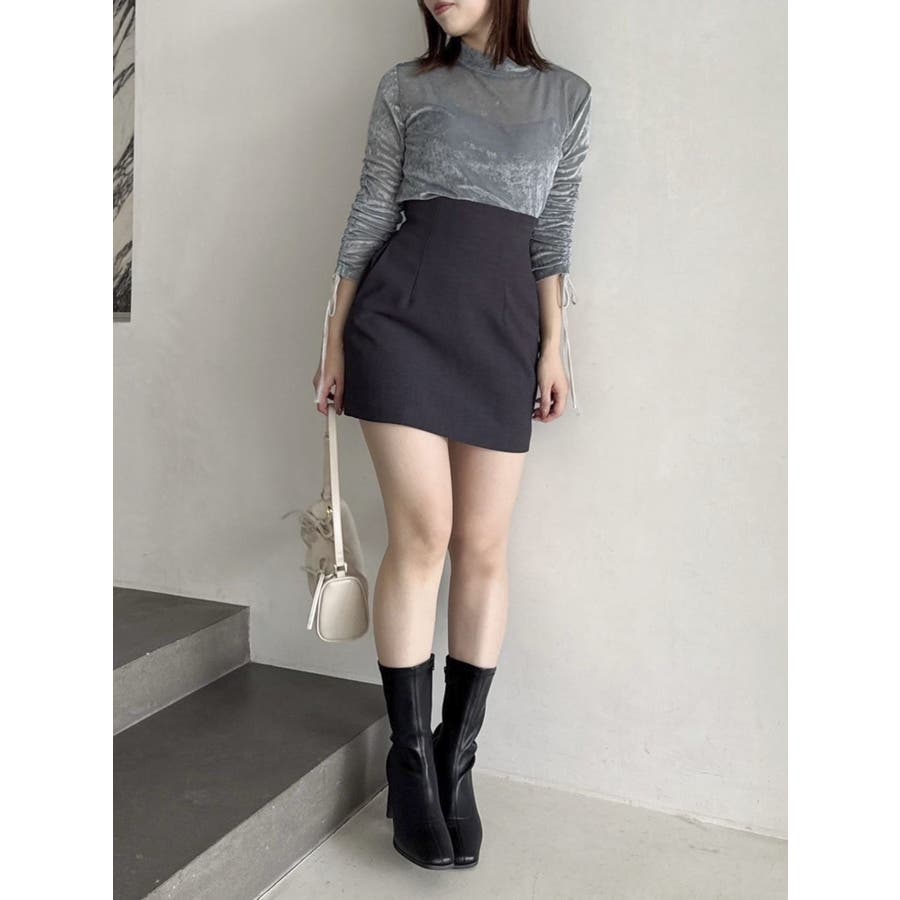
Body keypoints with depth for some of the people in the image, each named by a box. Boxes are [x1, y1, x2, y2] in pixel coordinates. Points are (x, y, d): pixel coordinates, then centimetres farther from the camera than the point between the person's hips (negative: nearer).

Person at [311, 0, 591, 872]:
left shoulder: (567, 95, 15)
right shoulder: (406, 86, 12)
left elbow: (552, 231, 10)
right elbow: (369, 212, 9)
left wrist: (554, 344, 2)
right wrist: (334, 338, 5)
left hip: (504, 329, 2)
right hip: (404, 313, -1)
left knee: (484, 547, -1)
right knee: (422, 533, -10)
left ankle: (457, 761, 12)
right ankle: (410, 760, 5)